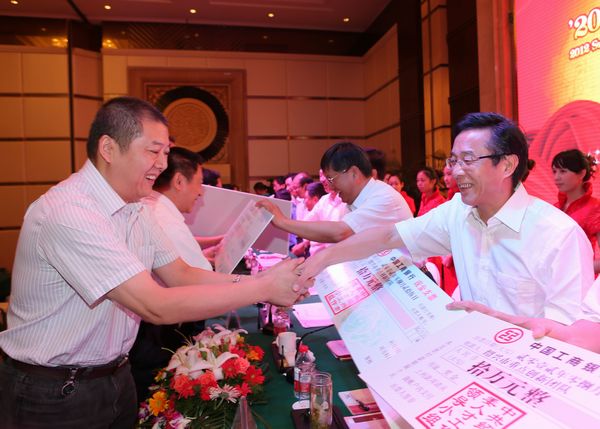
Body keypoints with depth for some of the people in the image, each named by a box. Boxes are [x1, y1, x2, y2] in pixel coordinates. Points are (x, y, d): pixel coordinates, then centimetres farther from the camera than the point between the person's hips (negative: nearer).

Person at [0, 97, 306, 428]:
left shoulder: (134, 208, 1)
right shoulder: (65, 213, -27)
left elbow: (181, 275, 2)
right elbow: (157, 307, -31)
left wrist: (253, 282, -13)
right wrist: (263, 288, -27)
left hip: (115, 375, 7)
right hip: (52, 397, -7)